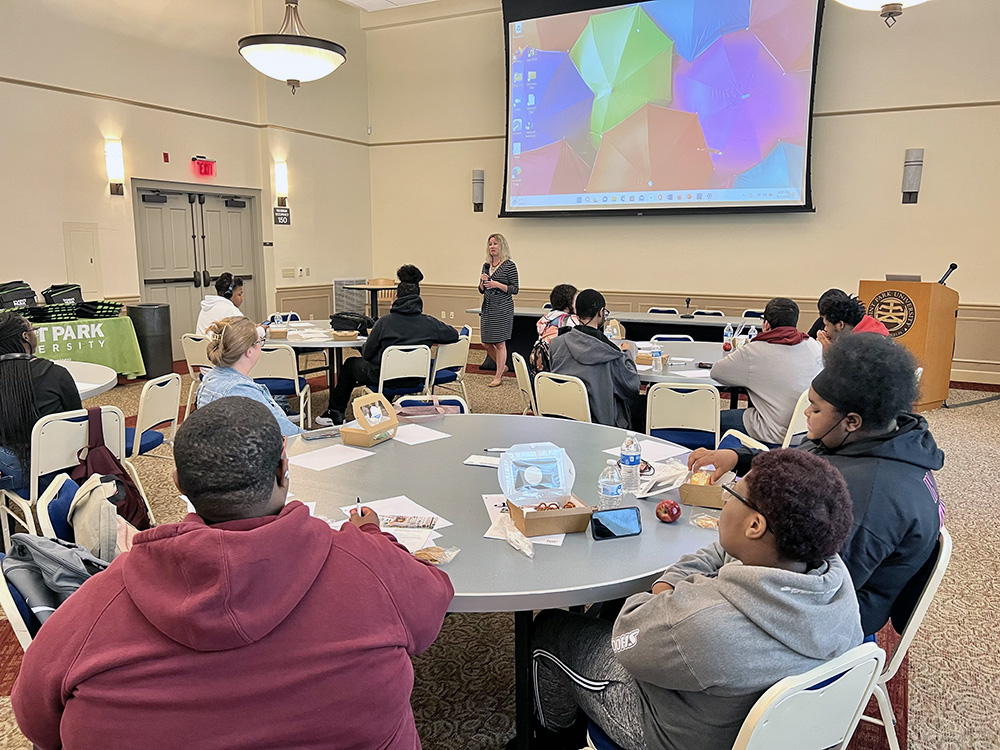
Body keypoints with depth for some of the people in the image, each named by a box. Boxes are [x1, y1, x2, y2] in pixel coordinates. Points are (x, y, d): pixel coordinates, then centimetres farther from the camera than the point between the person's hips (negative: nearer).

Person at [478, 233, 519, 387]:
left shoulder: (509, 265, -6)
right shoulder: (486, 266, 11)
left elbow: (515, 289, -8)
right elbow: (481, 290, 15)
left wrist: (497, 284, -19)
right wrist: (483, 282, -6)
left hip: (503, 307, -7)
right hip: (487, 307, 7)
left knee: (500, 342, -3)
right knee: (486, 342, 9)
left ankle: (498, 376, 8)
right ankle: (502, 366, 31)